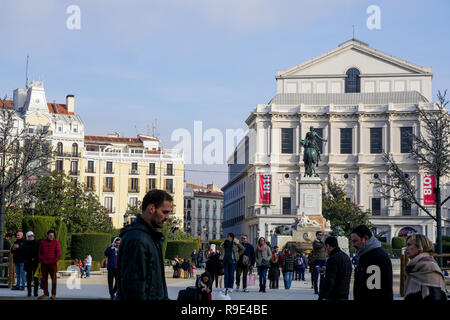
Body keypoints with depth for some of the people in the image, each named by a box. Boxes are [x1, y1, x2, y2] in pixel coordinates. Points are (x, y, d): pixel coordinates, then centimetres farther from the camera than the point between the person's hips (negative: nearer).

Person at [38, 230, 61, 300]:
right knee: (44, 279, 5)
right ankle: (45, 293, 12)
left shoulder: (56, 242, 0)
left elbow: (59, 253, -1)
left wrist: (55, 261, -8)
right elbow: (39, 252, 15)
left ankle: (53, 294, 3)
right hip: (44, 264, 3)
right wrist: (41, 260, 5)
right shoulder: (42, 242, 8)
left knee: (53, 278, -2)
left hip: (52, 263, -3)